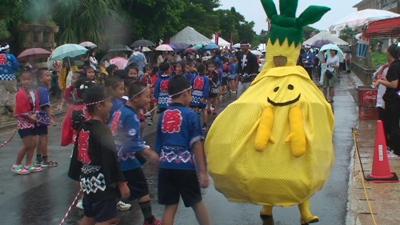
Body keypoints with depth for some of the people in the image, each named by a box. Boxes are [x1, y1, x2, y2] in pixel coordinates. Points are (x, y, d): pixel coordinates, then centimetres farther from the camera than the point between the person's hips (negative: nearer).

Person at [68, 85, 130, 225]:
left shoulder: (83, 128, 7)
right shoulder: (102, 131, -18)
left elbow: (77, 156, 13)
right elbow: (110, 159, -20)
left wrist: (80, 177, 23)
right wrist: (121, 183, -14)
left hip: (88, 181, 9)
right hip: (102, 183, -9)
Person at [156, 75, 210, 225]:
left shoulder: (163, 116, 7)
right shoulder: (190, 115, -5)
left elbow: (159, 145, 12)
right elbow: (196, 145, -10)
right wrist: (203, 171, -9)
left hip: (166, 166, 4)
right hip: (184, 166, -3)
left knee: (170, 206, 9)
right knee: (197, 202, 16)